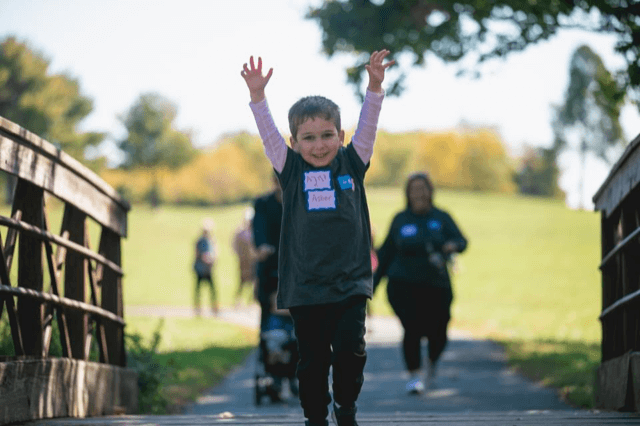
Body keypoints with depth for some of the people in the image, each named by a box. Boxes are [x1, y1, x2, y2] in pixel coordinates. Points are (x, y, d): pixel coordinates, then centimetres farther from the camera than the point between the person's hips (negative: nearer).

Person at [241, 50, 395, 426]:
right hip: (305, 285, 0)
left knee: (351, 348, -8)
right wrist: (258, 94, -15)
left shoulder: (351, 164, 7)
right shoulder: (292, 171, 5)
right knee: (313, 358, 5)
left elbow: (368, 125, -1)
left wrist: (375, 86, -14)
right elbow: (269, 134, -3)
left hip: (350, 282, 0)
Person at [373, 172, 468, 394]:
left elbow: (461, 241, -5)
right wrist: (374, 282, 11)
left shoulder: (441, 218, 6)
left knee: (437, 332, -2)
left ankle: (432, 363, 31)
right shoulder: (400, 220, 7)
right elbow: (387, 253, 13)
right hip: (404, 286, -1)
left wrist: (453, 245, -29)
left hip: (436, 286, 1)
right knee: (413, 329, -15)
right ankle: (415, 375, -3)